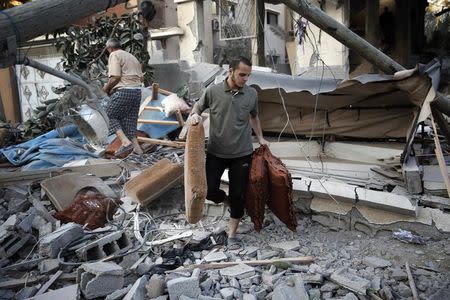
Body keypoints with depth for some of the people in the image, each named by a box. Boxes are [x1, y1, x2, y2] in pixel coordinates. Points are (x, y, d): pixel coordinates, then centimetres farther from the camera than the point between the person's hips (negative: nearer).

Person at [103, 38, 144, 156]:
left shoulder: (114, 55, -1)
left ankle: (125, 141, -10)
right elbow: (141, 77, 19)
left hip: (123, 91, -8)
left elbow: (115, 77, -13)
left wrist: (107, 88, 1)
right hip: (137, 91, 8)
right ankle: (136, 147, 8)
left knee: (111, 115, 5)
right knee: (130, 119, 13)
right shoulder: (132, 56, 24)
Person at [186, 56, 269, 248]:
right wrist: (194, 115, -16)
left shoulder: (252, 94, -2)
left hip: (242, 154, 1)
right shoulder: (213, 91, -8)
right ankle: (226, 199, 35)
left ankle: (232, 234, 25)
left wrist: (260, 138, 12)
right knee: (209, 190, -1)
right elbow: (197, 108, 6)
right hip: (216, 153, -1)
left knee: (239, 195, 6)